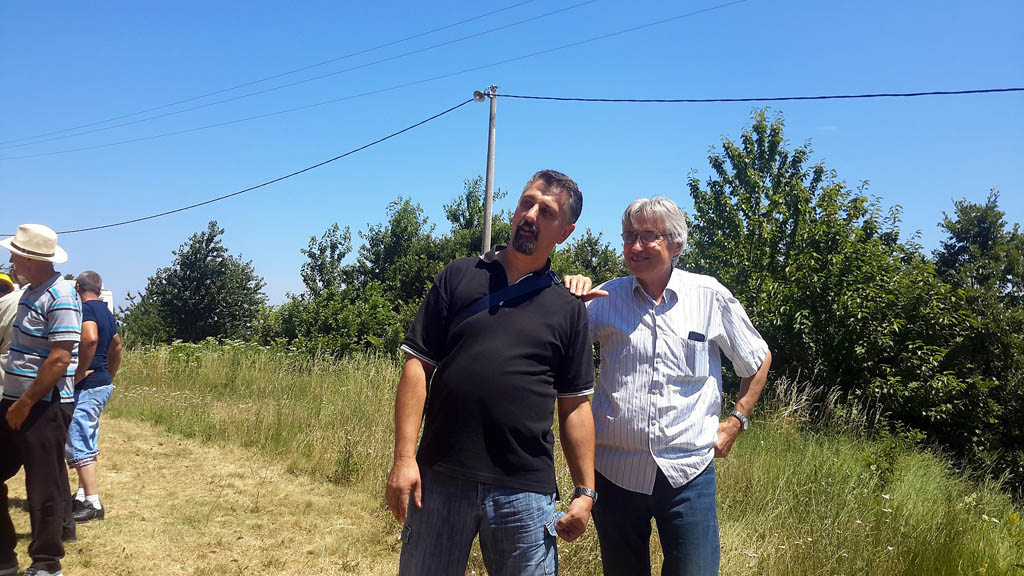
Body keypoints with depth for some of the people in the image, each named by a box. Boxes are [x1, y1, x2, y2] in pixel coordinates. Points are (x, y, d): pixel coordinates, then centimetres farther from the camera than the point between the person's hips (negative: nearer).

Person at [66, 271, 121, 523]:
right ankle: (83, 495, 25)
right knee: (86, 443, 17)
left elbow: (90, 339, -32)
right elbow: (116, 347, 27)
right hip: (102, 385, 10)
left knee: (78, 445, -7)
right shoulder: (106, 312, 16)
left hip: (86, 387, -10)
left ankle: (92, 504, -6)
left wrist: (78, 375, -23)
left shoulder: (85, 308, -13)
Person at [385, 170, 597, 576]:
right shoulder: (459, 277, 5)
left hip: (526, 492, 0)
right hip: (439, 480, 0)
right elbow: (418, 364, 1)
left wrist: (585, 491, 3)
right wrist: (404, 458, -7)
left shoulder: (568, 310, 7)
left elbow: (574, 406, 8)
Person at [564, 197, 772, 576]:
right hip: (615, 469, 2)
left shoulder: (711, 297, 0)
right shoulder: (606, 297, 2)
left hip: (687, 472, -1)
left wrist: (735, 423, 6)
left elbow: (758, 360, 13)